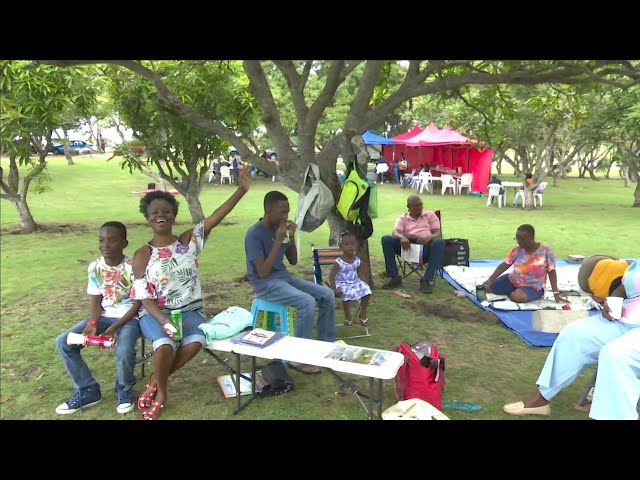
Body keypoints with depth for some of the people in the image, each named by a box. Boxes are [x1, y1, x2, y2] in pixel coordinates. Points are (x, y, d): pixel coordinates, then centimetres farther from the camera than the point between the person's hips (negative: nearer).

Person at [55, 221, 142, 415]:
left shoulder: (133, 267, -16)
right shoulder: (95, 267, -2)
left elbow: (137, 304, -14)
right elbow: (96, 301, 4)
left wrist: (114, 328, -21)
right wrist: (92, 323, -16)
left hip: (129, 317, -5)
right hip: (105, 316, 6)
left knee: (124, 350, -33)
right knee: (63, 342, -11)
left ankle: (124, 389, 2)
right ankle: (88, 390, 5)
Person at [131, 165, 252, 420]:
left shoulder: (189, 241, 0)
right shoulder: (143, 255, -4)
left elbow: (215, 217, -13)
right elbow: (145, 298, -7)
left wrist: (241, 189, -23)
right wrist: (164, 321, -24)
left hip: (189, 310, 2)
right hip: (155, 313, -1)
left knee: (195, 342, -28)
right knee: (165, 345, -31)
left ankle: (155, 380, -1)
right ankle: (161, 393, 0)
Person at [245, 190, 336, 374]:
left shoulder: (280, 228, 5)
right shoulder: (254, 234, -17)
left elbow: (293, 261, 11)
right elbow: (263, 272, -22)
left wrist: (292, 237, -6)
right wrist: (278, 241, -23)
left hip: (284, 277, 8)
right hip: (266, 284, -8)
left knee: (327, 295, -5)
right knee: (307, 302, -30)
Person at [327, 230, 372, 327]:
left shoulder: (357, 260, 0)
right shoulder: (339, 262, -15)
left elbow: (359, 274, 12)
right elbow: (331, 276, -16)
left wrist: (363, 283, -3)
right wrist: (334, 289, -26)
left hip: (355, 282, 5)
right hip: (342, 283, -5)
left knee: (366, 289, -17)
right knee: (347, 293, -33)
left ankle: (363, 313, 8)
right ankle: (347, 317, -7)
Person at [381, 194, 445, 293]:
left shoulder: (430, 215, 17)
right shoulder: (402, 218, 17)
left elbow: (437, 233, 5)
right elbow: (395, 233, -1)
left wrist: (428, 238, -21)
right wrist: (402, 238, -27)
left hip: (425, 247, -1)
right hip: (408, 247, 1)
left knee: (439, 242, -34)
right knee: (386, 239, -22)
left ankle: (427, 280, -32)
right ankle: (394, 278, -20)